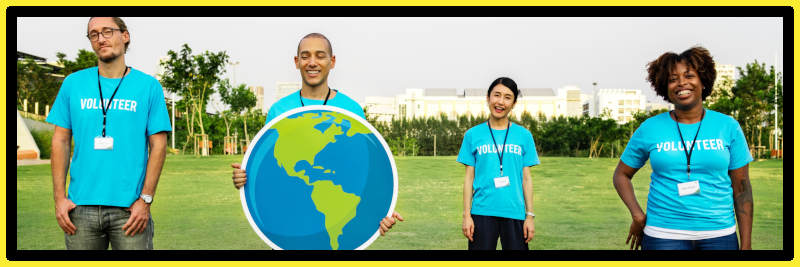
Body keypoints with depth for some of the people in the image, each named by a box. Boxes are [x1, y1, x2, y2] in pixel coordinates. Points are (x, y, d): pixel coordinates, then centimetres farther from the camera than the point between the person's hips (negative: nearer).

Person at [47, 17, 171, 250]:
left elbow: (158, 145, 0)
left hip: (129, 207, -2)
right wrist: (59, 197, 1)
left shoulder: (148, 86, 3)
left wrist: (145, 199, -7)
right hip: (81, 206, 2)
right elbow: (61, 141, 9)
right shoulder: (73, 83, 8)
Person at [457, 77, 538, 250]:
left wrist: (530, 216, 3)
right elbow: (469, 177, 6)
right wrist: (466, 215, 0)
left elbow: (526, 178, 8)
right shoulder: (473, 135, 6)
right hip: (482, 212, 0)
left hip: (515, 213, 1)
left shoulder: (524, 135, 7)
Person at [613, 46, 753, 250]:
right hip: (663, 235, -1)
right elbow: (621, 175, 12)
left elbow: (742, 189, 6)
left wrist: (746, 245, 2)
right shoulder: (650, 129, 2)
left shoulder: (728, 126, 5)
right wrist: (638, 216, -2)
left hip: (719, 234, 1)